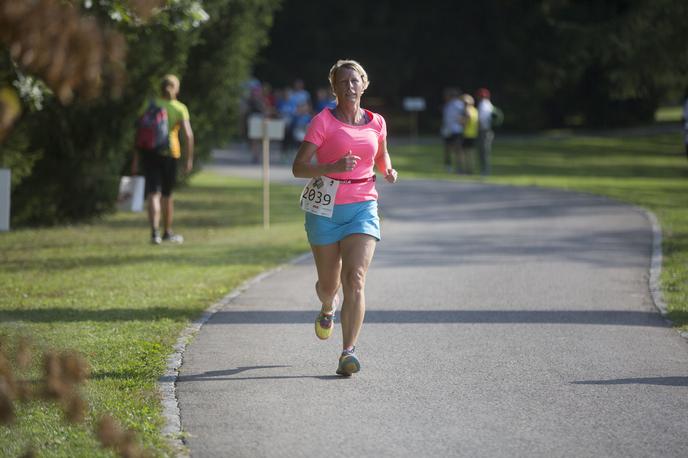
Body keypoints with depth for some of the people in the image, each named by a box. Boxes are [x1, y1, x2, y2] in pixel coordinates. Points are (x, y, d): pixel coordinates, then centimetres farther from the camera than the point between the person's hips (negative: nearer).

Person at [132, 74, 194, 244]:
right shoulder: (180, 108, -2)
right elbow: (188, 134, -13)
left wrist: (136, 159, 3)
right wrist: (189, 159, -7)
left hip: (148, 153, 0)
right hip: (170, 153, 0)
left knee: (154, 193, -6)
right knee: (167, 194, 17)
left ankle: (155, 231, -25)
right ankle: (167, 232, 29)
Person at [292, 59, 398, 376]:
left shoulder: (376, 123, 6)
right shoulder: (323, 121, -5)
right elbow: (298, 167, -10)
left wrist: (388, 172, 3)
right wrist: (334, 167, -26)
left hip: (363, 207, 1)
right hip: (325, 209, -1)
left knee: (355, 279, -16)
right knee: (329, 283, 10)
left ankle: (348, 352, -20)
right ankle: (328, 308, 48)